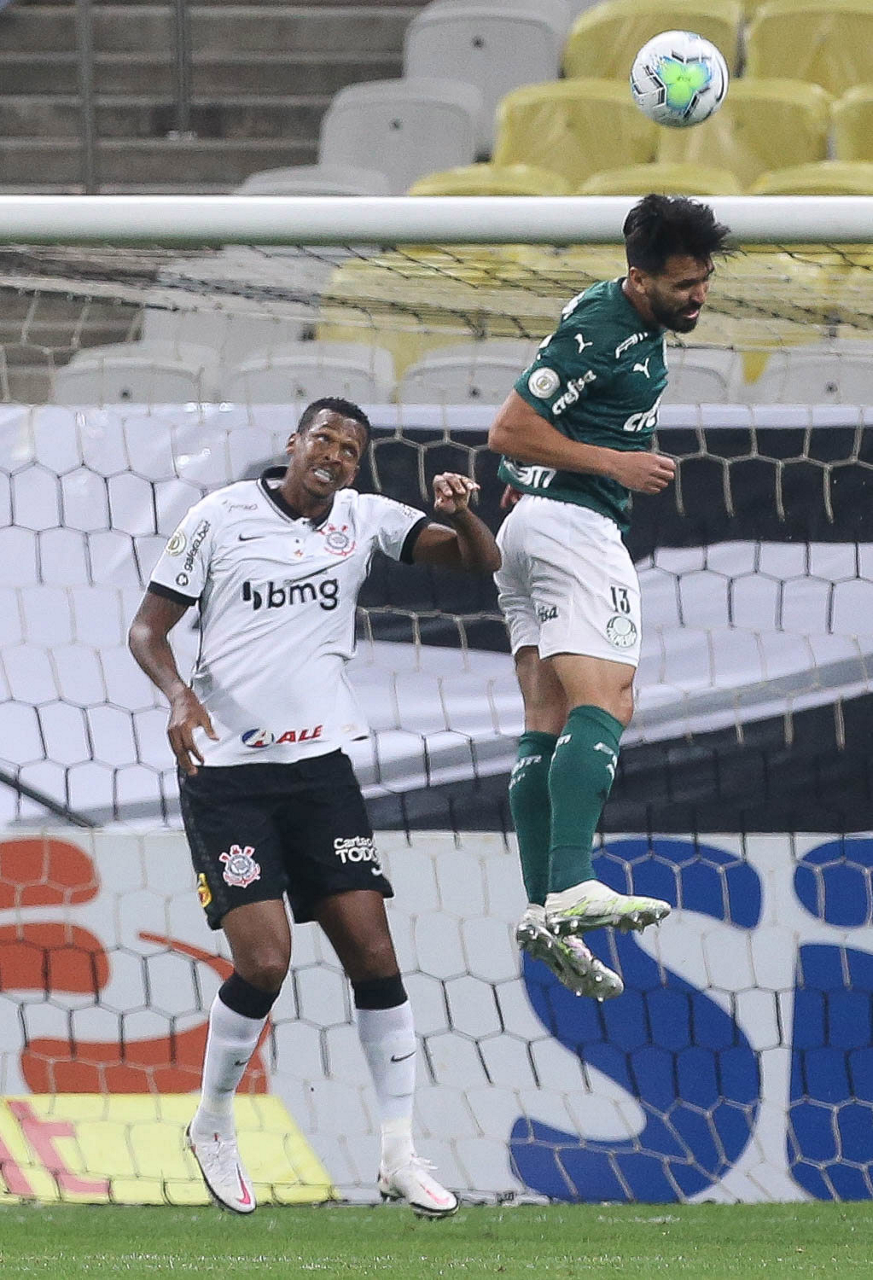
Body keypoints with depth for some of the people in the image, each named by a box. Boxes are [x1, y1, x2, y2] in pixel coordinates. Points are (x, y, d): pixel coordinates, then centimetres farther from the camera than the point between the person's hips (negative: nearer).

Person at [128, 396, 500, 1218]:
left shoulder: (363, 521, 7)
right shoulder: (222, 516, -2)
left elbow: (480, 560, 2)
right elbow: (148, 628, 0)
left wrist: (459, 513, -19)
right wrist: (179, 695, -19)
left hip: (319, 765, 4)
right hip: (224, 772, -4)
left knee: (373, 956, -3)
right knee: (263, 963, -14)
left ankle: (399, 1156, 5)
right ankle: (212, 1127, 10)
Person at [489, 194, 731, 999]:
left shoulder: (635, 320, 15)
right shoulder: (599, 331, -17)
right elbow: (508, 431, -17)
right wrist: (614, 464, -16)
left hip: (528, 524, 11)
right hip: (575, 523, -11)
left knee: (548, 722, 4)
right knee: (602, 706, -21)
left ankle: (543, 909, 0)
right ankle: (571, 889, -36)